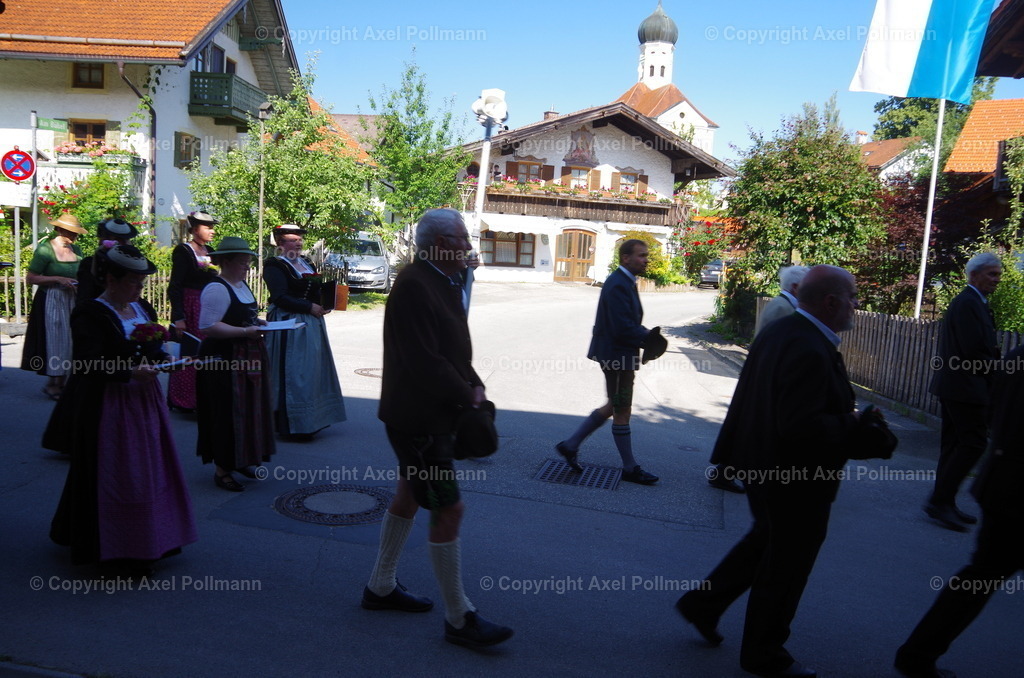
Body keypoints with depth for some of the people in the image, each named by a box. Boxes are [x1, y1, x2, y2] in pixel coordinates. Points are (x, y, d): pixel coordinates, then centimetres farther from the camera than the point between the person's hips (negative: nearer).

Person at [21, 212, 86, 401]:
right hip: (51, 302, -6)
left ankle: (60, 383, 14)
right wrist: (58, 279, -18)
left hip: (72, 301, 6)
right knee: (55, 340, -4)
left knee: (70, 341, 5)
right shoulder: (45, 249, -9)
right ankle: (53, 384, 5)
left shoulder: (76, 250, 10)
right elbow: (30, 278, -12)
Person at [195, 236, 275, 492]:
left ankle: (239, 460, 28)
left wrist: (256, 323, 9)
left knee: (248, 410, 14)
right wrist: (245, 331, -23)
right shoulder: (216, 289, -16)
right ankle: (221, 470, 8)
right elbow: (207, 327, -24)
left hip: (246, 359, 10)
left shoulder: (242, 285, 14)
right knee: (227, 414, -3)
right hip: (224, 361, -10)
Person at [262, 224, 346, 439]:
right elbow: (280, 298, -17)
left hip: (312, 323, 8)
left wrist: (324, 304, 0)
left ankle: (313, 418, 19)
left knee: (314, 370, 10)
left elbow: (316, 291, 21)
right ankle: (295, 423, -1)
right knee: (294, 373, -6)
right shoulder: (275, 266, -8)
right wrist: (309, 307, -18)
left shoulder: (307, 263, 17)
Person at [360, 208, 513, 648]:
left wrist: (473, 385, 0)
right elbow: (423, 361, -26)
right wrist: (466, 396, -15)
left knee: (409, 496, 20)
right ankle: (459, 618, 9)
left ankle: (381, 587, 37)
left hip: (433, 413, 11)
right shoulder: (414, 285, -21)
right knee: (449, 509, -4)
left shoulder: (444, 282, 11)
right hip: (417, 417, -11)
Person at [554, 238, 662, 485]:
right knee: (622, 412, 3)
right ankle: (630, 468, 17)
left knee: (614, 407, 19)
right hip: (617, 355, -10)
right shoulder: (618, 285, -20)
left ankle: (571, 445, 25)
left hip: (618, 355, 11)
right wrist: (648, 337, -14)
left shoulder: (624, 282, 13)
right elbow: (622, 328, -26)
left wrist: (646, 335, 1)